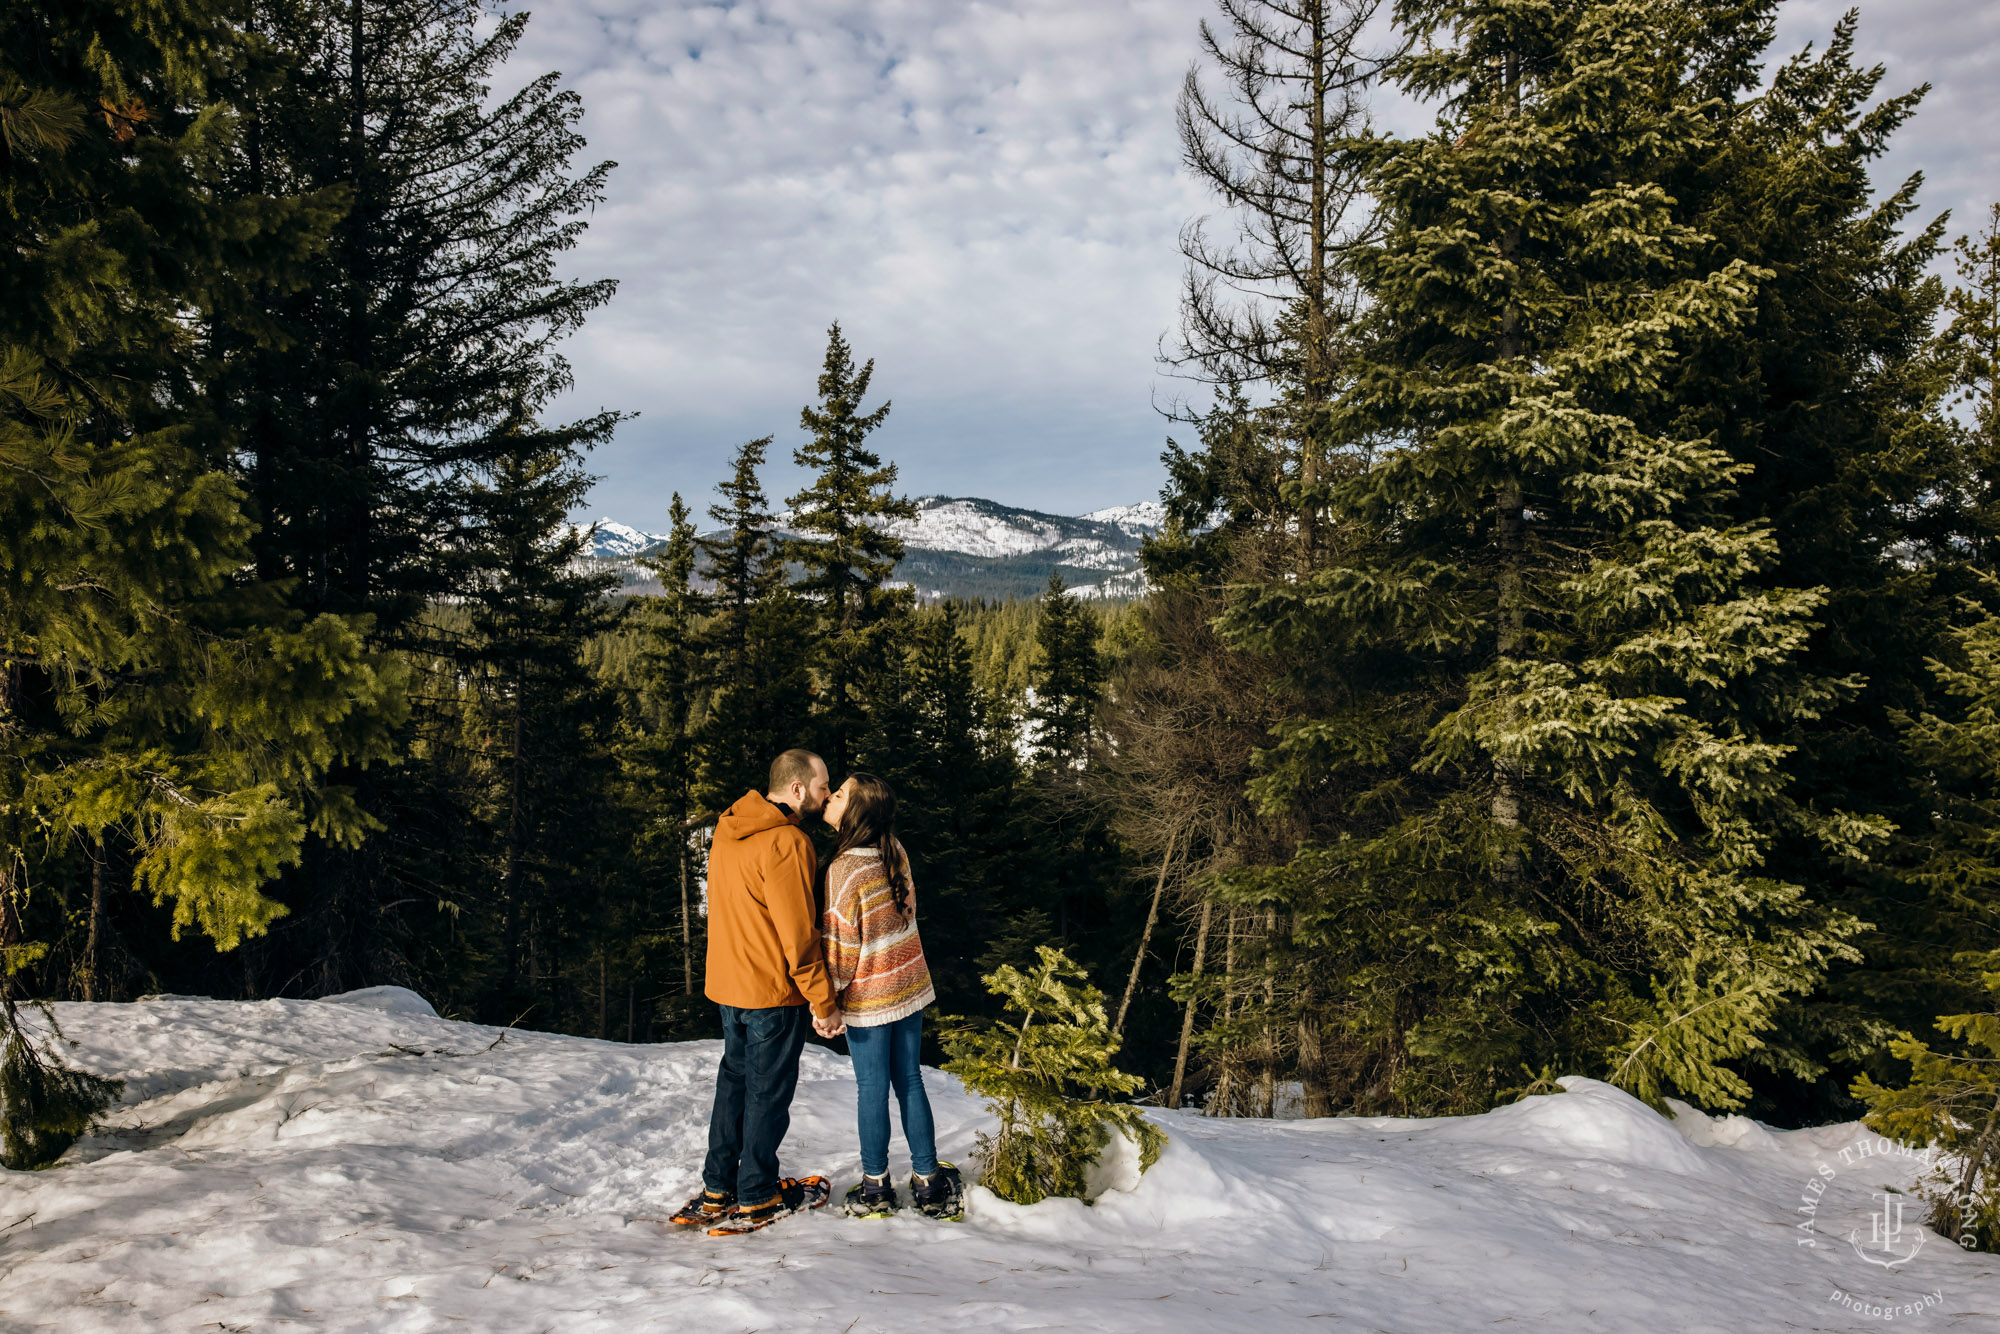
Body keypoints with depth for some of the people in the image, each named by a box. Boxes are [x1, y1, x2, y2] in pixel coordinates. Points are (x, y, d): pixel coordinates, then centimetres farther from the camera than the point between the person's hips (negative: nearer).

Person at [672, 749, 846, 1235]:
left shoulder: (729, 829, 7)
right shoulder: (787, 842, -21)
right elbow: (798, 934, -22)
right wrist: (824, 1002, -15)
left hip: (728, 984, 8)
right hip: (773, 991, -8)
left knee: (735, 1081, 18)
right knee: (768, 1092, 5)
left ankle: (717, 1190, 26)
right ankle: (756, 1200, 17)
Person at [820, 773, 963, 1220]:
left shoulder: (844, 869, -20)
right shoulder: (896, 853, 0)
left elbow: (840, 945, -16)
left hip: (869, 998, -6)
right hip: (911, 986, 6)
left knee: (872, 1088, 7)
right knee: (909, 1081, 13)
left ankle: (875, 1186, 19)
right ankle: (928, 1181, 19)